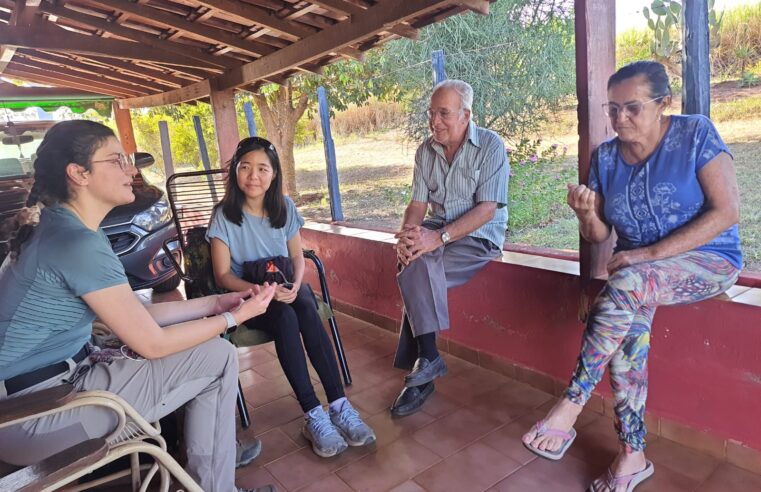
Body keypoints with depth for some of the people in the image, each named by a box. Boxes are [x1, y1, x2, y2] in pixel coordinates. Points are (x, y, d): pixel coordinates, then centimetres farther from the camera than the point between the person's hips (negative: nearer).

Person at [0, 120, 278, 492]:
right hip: (31, 414, -9)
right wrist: (235, 316, -8)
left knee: (204, 348, 13)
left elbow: (137, 315, 6)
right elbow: (152, 343, -20)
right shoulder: (78, 243, -24)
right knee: (218, 358, -8)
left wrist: (215, 302, 4)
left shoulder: (60, 227, 6)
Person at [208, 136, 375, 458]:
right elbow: (223, 276, -9)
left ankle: (339, 405, -33)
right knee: (285, 318, -35)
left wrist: (295, 285, -15)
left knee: (307, 308, -33)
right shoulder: (224, 216, -9)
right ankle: (313, 416, -34)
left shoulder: (285, 207, 2)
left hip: (285, 288, 3)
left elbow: (297, 256, 6)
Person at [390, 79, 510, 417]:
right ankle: (426, 359, -16)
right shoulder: (426, 150, 7)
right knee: (414, 260, -25)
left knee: (415, 270, -27)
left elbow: (487, 208, -17)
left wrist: (440, 237, -28)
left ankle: (425, 359, -14)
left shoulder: (490, 145, -9)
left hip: (479, 236, -5)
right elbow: (418, 203, 4)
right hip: (438, 230, 5)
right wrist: (408, 233, -18)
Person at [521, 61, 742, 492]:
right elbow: (599, 237, 4)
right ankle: (633, 456, -15)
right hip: (638, 268, 4)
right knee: (630, 326, -28)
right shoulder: (606, 156, 3)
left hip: (709, 260, -3)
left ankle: (570, 407, -25)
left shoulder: (695, 133, -8)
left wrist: (651, 253, -22)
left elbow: (727, 211, -15)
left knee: (626, 285, -34)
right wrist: (586, 214, -19)